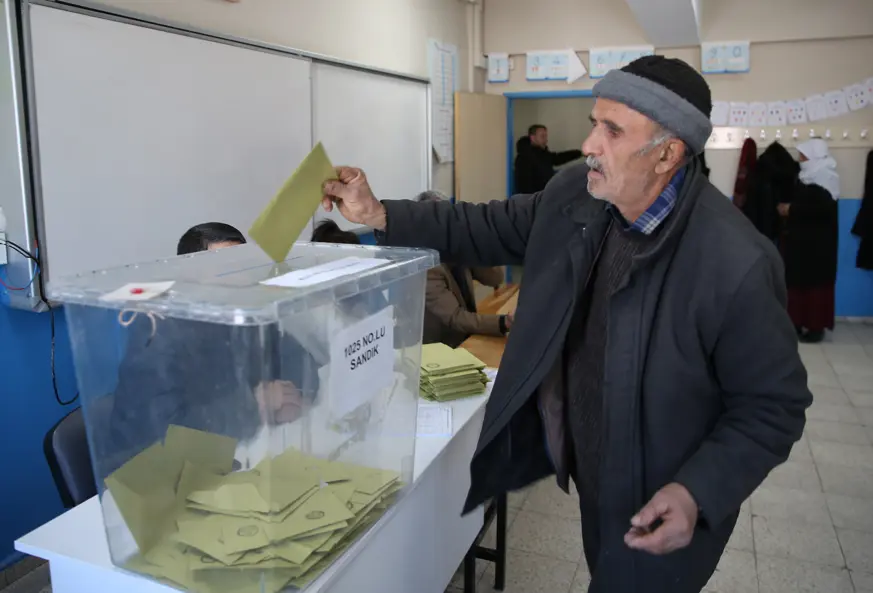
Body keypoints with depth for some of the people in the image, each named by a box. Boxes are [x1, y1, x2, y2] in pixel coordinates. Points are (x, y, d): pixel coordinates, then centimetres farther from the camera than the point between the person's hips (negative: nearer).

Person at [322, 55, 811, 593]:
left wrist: (699, 493, -30)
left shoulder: (737, 265, -29)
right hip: (590, 463, 6)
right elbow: (487, 229, 1)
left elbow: (774, 405, -19)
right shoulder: (576, 195, -11)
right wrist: (379, 215, -6)